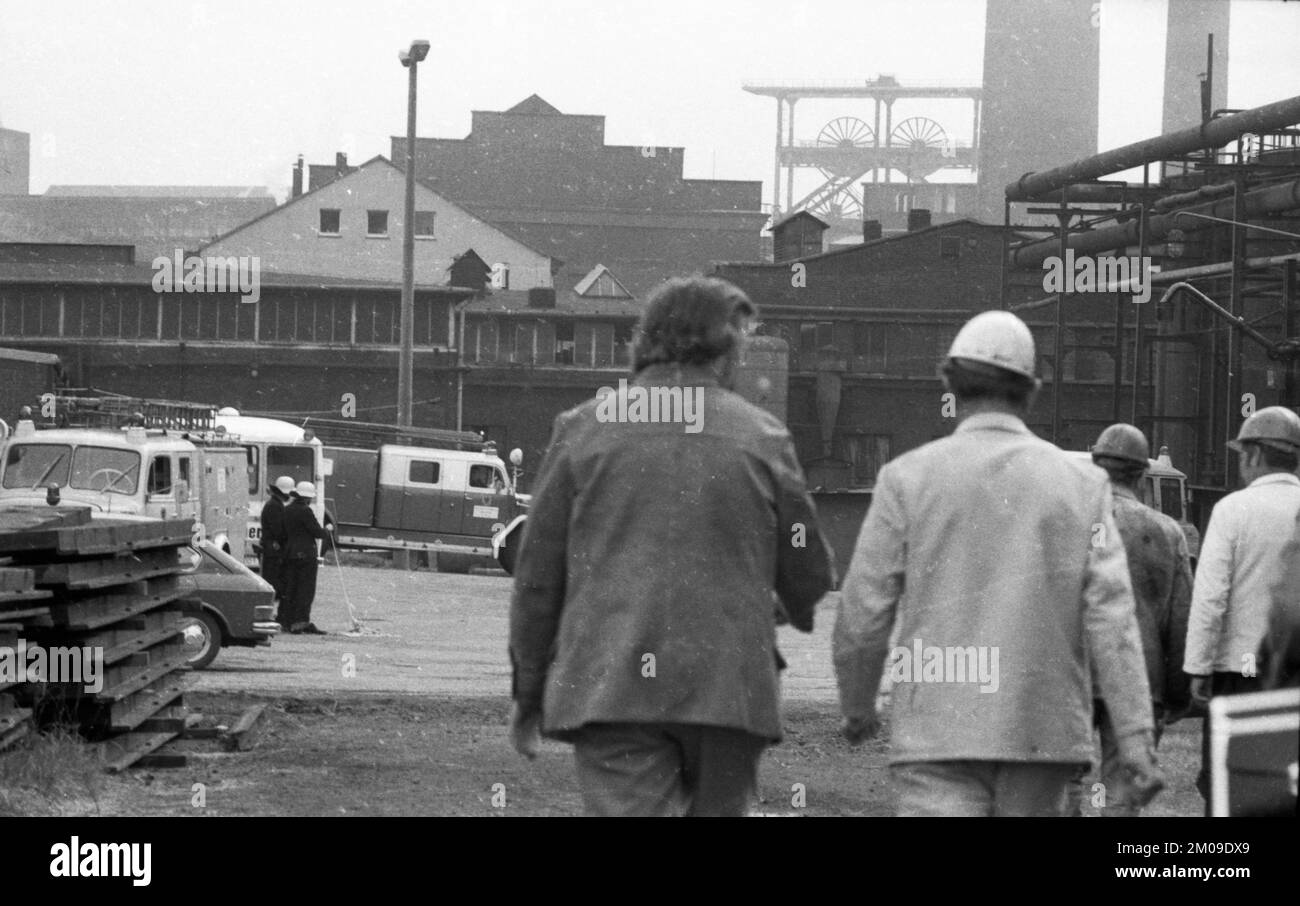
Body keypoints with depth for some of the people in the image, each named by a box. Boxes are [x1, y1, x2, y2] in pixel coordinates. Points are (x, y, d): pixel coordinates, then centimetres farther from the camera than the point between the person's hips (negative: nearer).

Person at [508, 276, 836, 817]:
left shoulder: (584, 429, 5)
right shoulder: (762, 438, 4)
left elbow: (537, 575, 6)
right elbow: (809, 578, 9)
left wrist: (528, 693, 14)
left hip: (609, 686, -1)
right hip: (729, 691, 1)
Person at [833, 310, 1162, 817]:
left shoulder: (908, 477, -1)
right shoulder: (1081, 484, 4)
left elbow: (863, 613, 1)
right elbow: (1111, 618, -3)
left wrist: (857, 706, 18)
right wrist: (1137, 738, -4)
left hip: (939, 731, -3)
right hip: (1043, 732, 3)